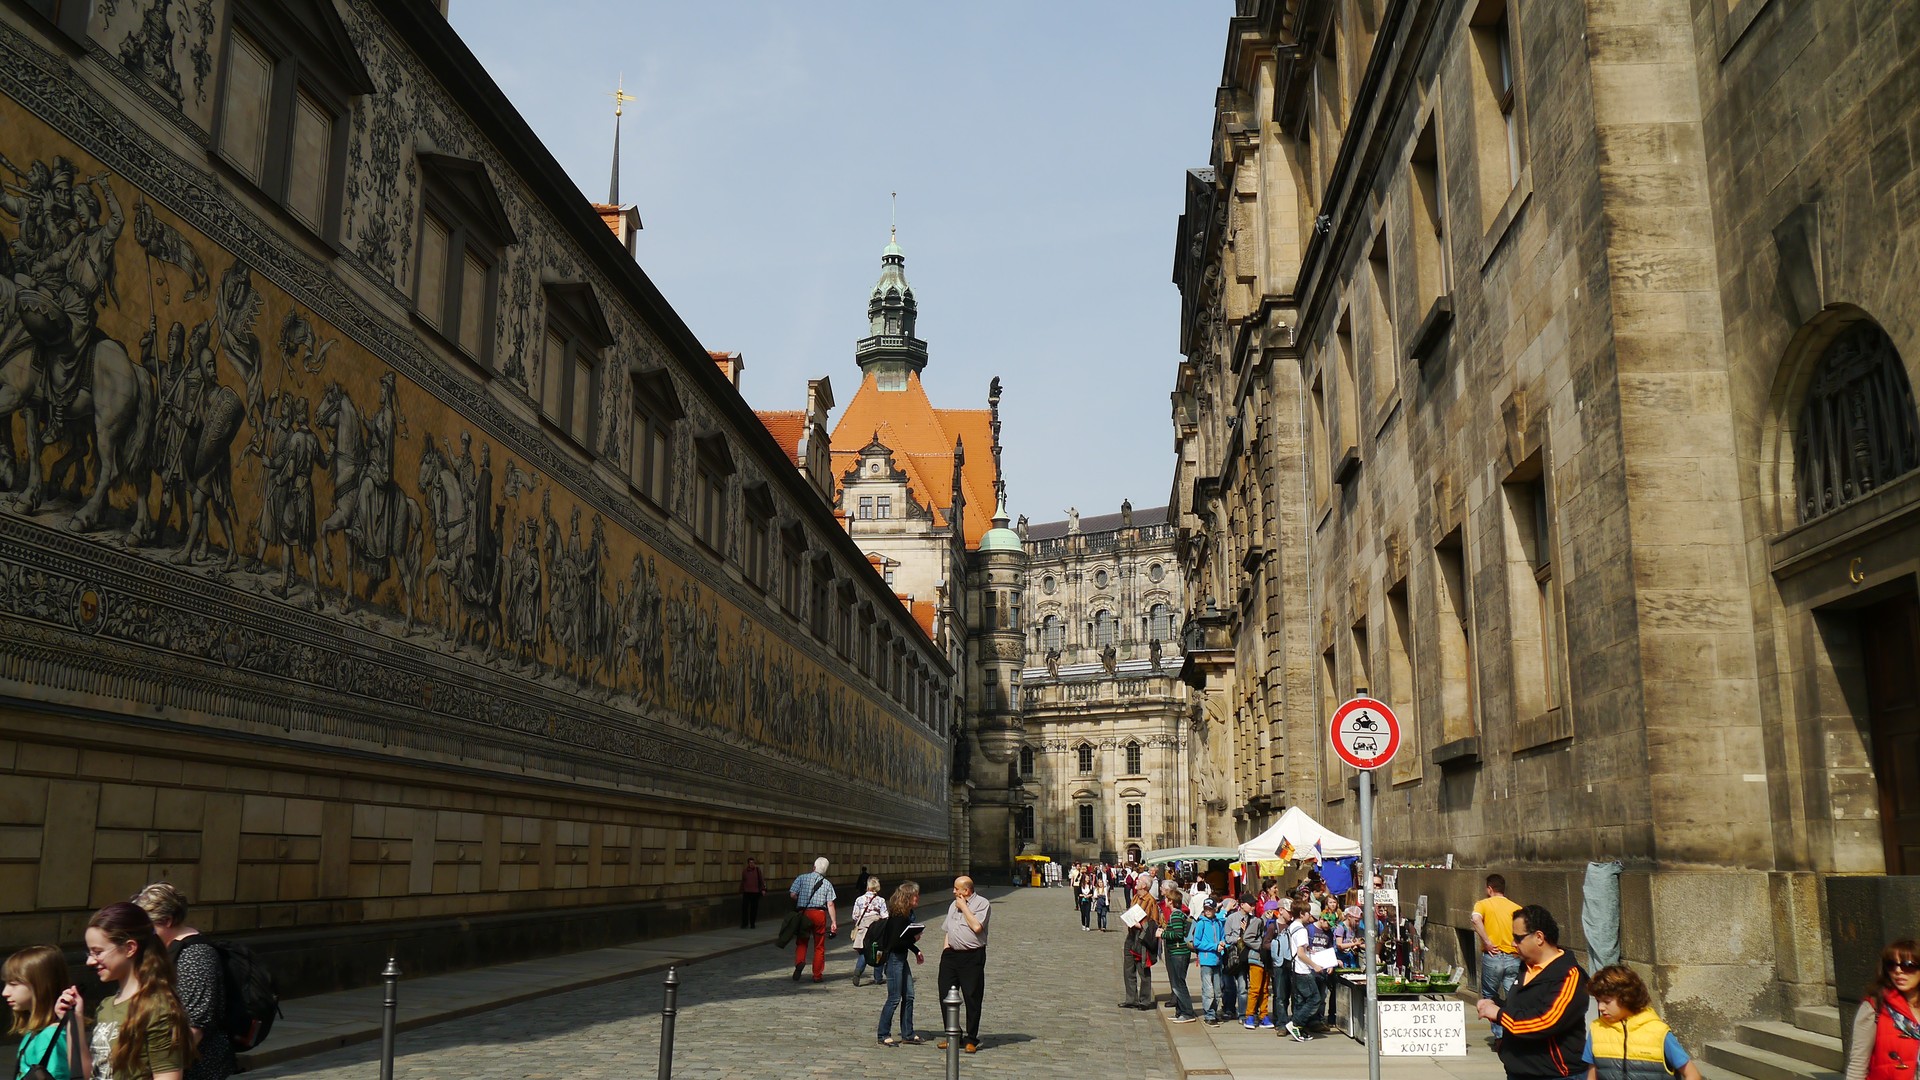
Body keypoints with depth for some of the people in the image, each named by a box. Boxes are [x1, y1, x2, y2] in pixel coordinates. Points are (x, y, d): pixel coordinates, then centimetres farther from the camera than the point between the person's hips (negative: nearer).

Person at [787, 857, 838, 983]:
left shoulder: (802, 878, 0)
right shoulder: (827, 884, 4)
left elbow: (792, 894, -8)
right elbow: (830, 904, -2)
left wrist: (801, 901, 12)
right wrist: (834, 922, 0)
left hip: (804, 913, -1)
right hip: (820, 914, 1)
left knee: (801, 942, 12)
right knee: (819, 946, 11)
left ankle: (799, 962, -16)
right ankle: (817, 975, 15)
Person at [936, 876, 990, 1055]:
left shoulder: (982, 904, -4)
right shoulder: (954, 904, 19)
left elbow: (977, 927, -18)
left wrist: (964, 907, -10)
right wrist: (945, 948, 11)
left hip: (972, 957, -7)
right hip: (951, 954, 7)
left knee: (972, 998, -1)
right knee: (945, 996, 5)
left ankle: (971, 1040, 9)